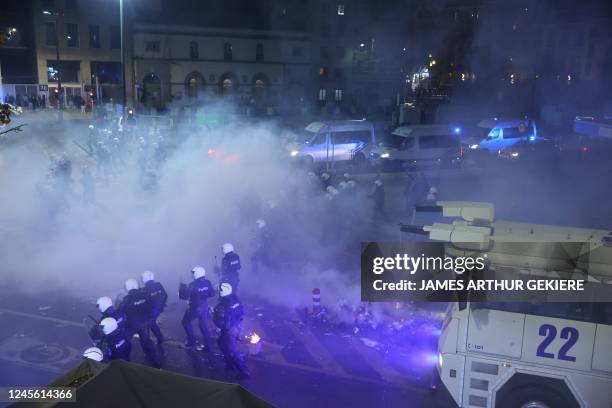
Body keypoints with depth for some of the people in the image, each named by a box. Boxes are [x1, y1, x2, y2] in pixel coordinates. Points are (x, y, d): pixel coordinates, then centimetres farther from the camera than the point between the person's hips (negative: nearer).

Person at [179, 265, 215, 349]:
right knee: (204, 325, 19)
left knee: (186, 322, 19)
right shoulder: (208, 283, -8)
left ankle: (191, 341, 23)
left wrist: (182, 287, -4)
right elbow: (212, 294, 3)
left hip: (195, 309, -5)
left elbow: (185, 296, -21)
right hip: (205, 307, 5)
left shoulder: (193, 285, -25)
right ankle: (207, 345, 24)